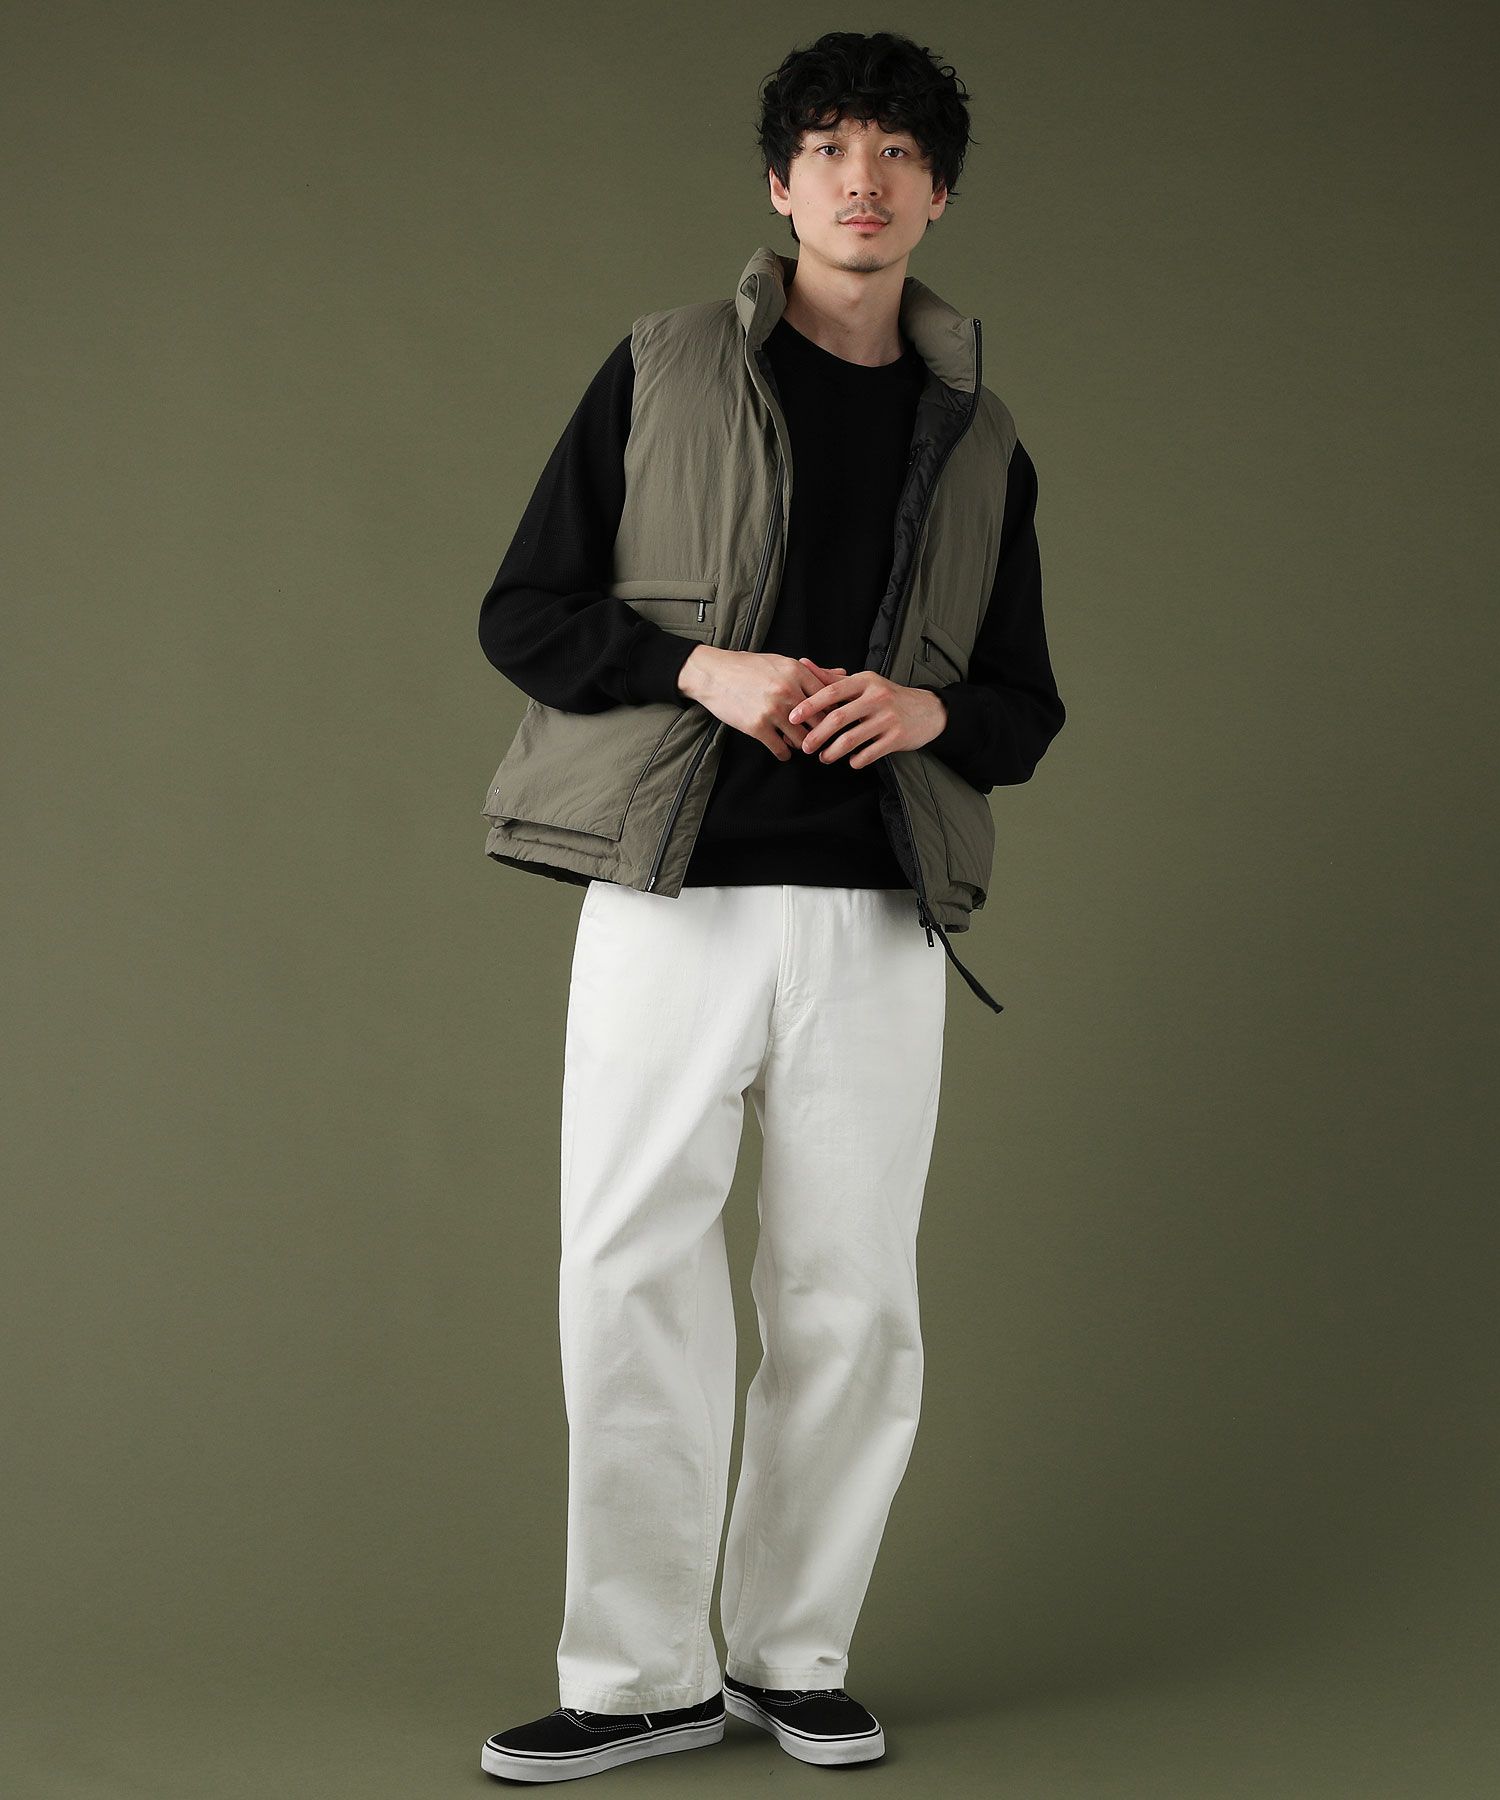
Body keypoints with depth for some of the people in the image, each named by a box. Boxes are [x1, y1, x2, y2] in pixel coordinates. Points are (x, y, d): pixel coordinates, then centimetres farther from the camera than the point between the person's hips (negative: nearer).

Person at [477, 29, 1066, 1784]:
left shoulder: (979, 439, 14)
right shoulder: (661, 371, 6)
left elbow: (1025, 708, 17)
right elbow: (521, 611, 4)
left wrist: (929, 711, -7)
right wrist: (704, 670, -13)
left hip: (876, 913, 3)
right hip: (671, 894, -2)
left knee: (851, 1295, 4)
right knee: (632, 1271, -5)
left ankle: (795, 1652, 19)